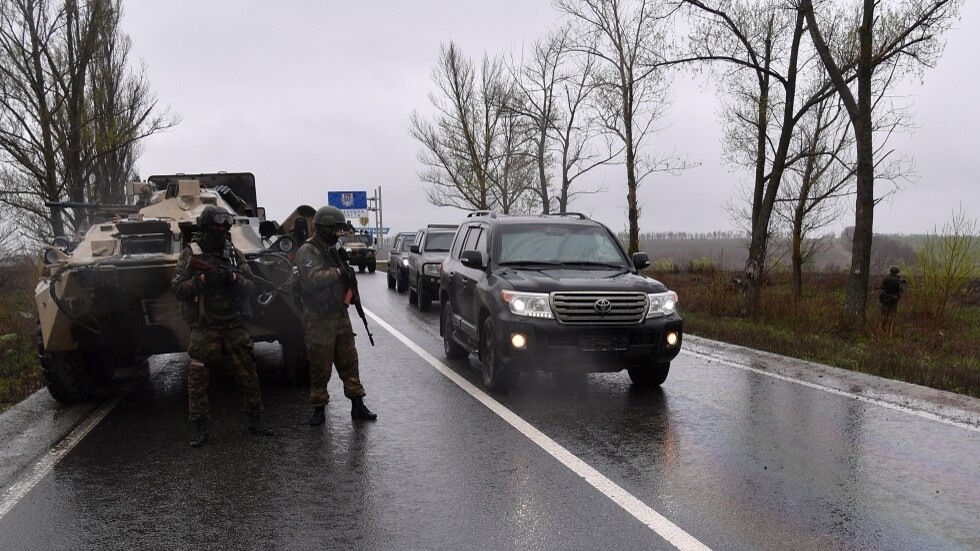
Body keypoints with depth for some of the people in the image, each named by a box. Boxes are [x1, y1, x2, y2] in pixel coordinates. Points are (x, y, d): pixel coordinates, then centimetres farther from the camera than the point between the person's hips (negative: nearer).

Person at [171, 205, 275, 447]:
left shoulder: (234, 253, 8)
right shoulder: (190, 254, 0)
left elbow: (249, 286, 5)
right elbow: (178, 289, -5)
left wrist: (233, 277, -14)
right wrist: (202, 279, -19)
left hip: (235, 326, 3)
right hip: (204, 329, -3)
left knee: (248, 374, 6)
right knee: (197, 378, -2)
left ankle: (255, 421, 18)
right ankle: (200, 428, 8)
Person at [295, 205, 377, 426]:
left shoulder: (333, 249, 15)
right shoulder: (307, 252, -12)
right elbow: (313, 278, -28)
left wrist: (349, 275, 3)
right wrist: (338, 272, -18)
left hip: (340, 316, 8)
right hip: (319, 320, -8)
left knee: (349, 361, 10)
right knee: (320, 367, 1)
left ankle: (357, 405, 17)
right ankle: (319, 408, 13)